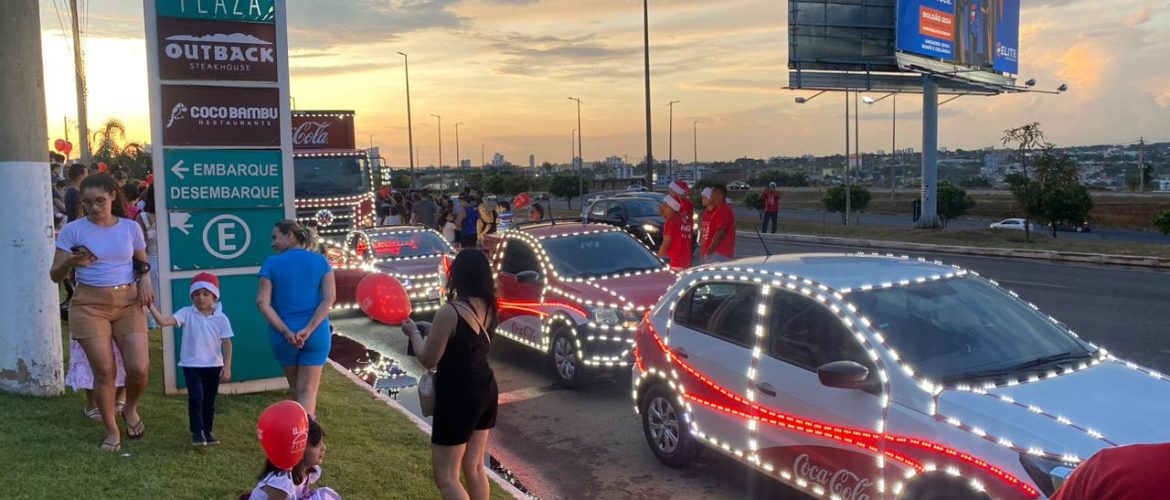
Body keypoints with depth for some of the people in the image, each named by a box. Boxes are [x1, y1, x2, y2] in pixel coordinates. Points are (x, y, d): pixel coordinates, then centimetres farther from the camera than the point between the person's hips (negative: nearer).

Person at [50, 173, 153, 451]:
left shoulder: (131, 227, 5)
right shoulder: (73, 230, -3)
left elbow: (143, 263, 18)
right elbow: (55, 275, -3)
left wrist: (146, 279, -4)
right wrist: (71, 262, -24)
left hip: (129, 302, 2)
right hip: (89, 305, -2)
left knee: (139, 369, -7)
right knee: (104, 371, -2)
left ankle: (130, 409, 26)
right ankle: (112, 431, 16)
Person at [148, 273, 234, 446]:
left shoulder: (221, 318, -6)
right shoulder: (187, 313, -6)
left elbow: (227, 343, -4)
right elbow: (163, 321, -19)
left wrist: (227, 367, -9)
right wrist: (151, 304, -30)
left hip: (214, 366, 1)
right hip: (191, 365, -1)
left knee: (209, 401, 12)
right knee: (196, 398, -12)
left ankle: (207, 431, 27)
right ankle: (197, 432, 3)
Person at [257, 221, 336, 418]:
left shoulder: (272, 263, -3)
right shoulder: (320, 261, 1)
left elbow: (263, 302, -10)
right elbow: (329, 298, -9)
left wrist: (286, 332, -11)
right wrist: (308, 330, -14)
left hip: (283, 336, 0)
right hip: (316, 335, 0)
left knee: (295, 387, 20)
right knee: (308, 390, 3)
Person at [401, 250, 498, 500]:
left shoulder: (450, 311, -22)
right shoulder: (487, 306, 1)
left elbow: (428, 360, -13)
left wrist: (413, 332, 3)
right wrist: (428, 329, 18)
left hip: (458, 396, -8)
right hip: (486, 390, 8)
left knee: (446, 475, 1)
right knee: (474, 467, 19)